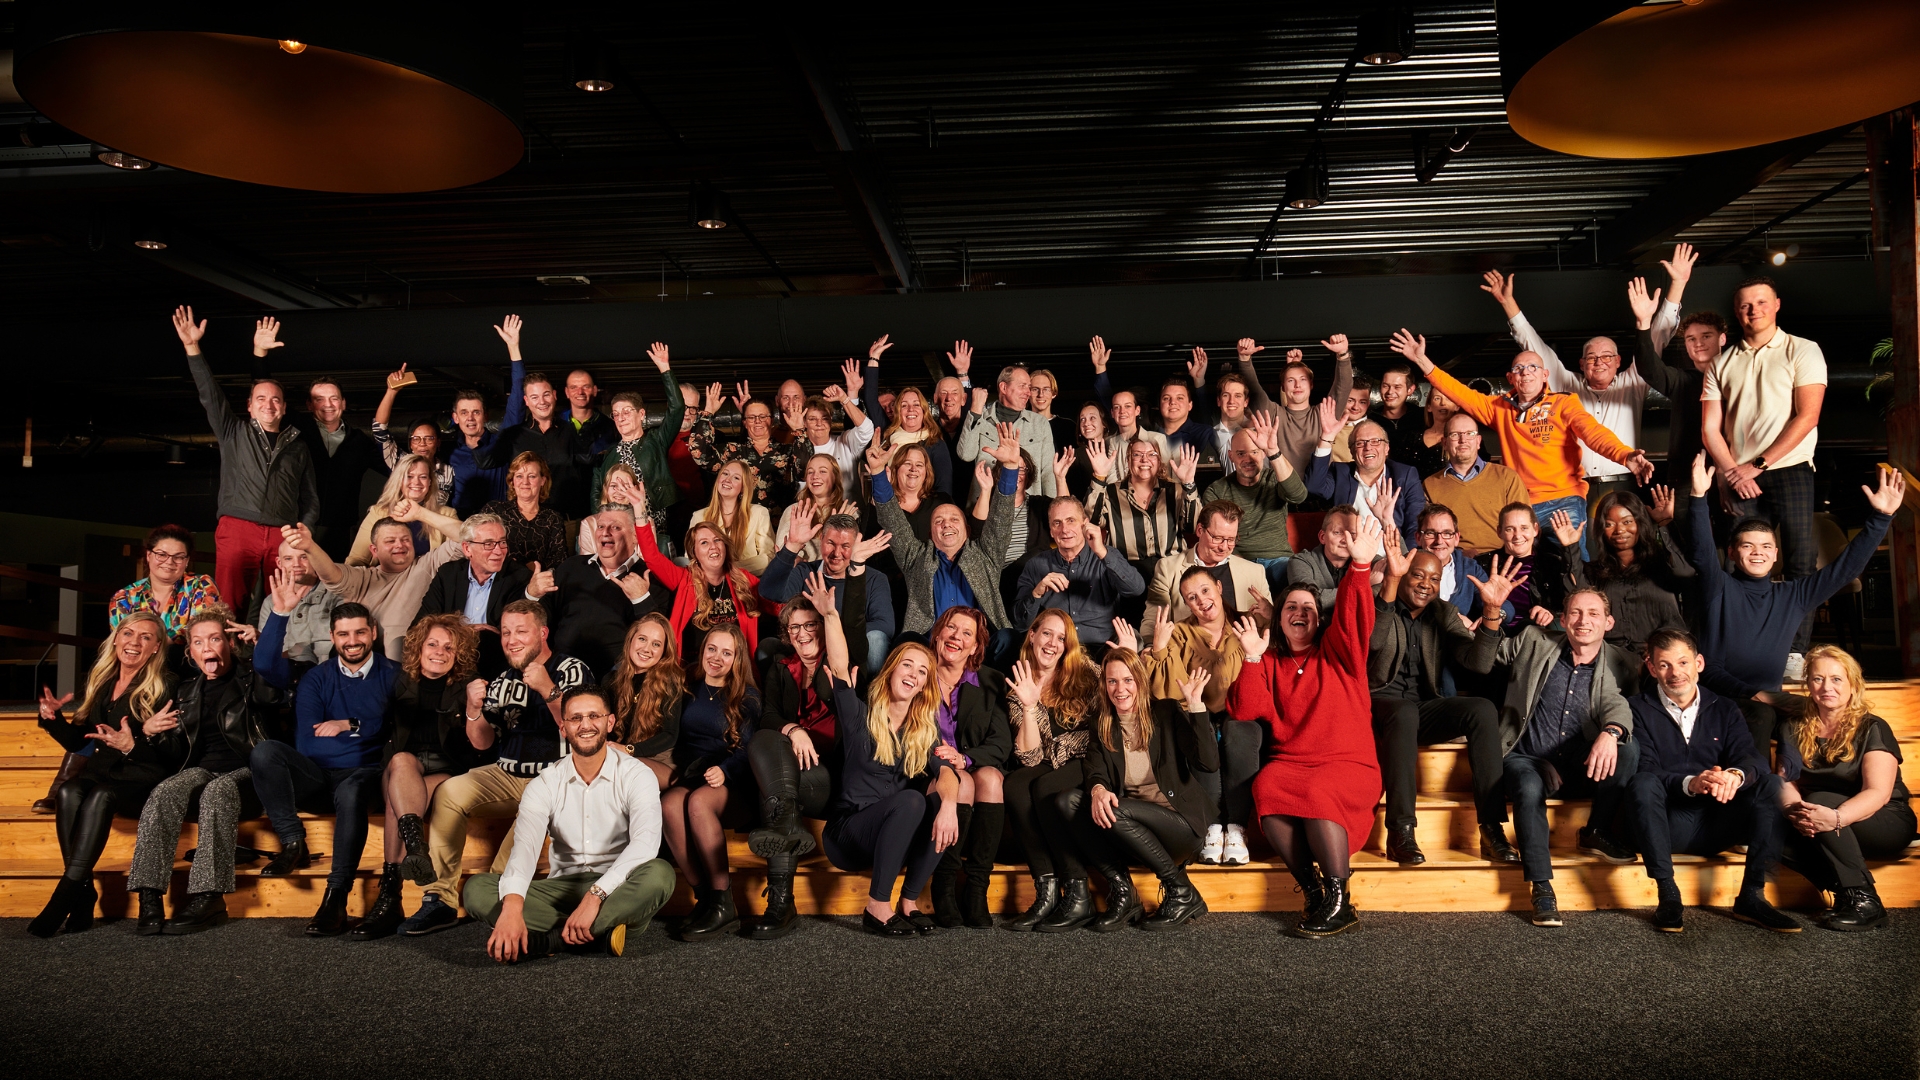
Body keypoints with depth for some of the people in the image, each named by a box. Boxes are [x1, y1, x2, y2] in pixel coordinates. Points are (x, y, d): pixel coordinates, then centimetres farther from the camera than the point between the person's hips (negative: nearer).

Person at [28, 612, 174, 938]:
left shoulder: (164, 688, -5)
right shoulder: (100, 682, 13)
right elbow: (76, 742, 17)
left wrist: (132, 746, -29)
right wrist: (52, 718, -1)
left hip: (144, 778, -5)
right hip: (103, 770, 5)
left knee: (101, 796, -33)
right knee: (68, 792, -27)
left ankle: (64, 897, -30)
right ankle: (83, 894, -27)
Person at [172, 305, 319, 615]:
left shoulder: (297, 445, 20)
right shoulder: (233, 433, 18)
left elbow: (310, 497, 20)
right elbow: (210, 395, 6)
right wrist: (192, 348, -4)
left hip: (282, 536, 1)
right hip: (237, 530, -1)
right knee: (228, 609, -11)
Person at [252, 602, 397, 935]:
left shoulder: (393, 676, 7)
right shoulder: (316, 679, 14)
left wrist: (350, 726, -6)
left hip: (364, 774, -3)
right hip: (318, 777, 3)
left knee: (350, 792, -37)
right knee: (265, 751, -23)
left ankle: (336, 900, -33)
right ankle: (293, 844, -16)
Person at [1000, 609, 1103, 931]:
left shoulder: (1085, 674, 3)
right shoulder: (1018, 690, 6)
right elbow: (1030, 758, -4)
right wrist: (1029, 707, -16)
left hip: (1087, 764, -2)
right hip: (1049, 769, 3)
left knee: (1044, 788, -32)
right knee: (1014, 785, -30)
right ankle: (1046, 888, -30)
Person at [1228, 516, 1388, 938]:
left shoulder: (1336, 651, 15)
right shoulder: (1269, 665, 20)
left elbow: (1353, 616, -6)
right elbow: (1247, 710, 4)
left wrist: (1360, 566, -22)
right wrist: (1252, 657, -5)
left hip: (1350, 764, -2)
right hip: (1290, 761, 2)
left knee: (1317, 792, -35)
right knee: (1266, 787, -32)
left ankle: (1339, 902, -23)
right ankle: (1312, 891, -22)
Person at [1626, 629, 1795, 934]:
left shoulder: (1723, 710, 13)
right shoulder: (1638, 709, 3)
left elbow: (1751, 756, -5)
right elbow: (1645, 771, -11)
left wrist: (1735, 775, -29)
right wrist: (1689, 783, -31)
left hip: (1717, 824, 3)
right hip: (1667, 824, -3)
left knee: (1770, 785, -19)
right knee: (1642, 783, -33)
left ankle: (1752, 895, -16)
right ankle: (1668, 895, -27)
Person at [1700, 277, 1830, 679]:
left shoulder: (1802, 351, 4)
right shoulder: (1722, 364, 13)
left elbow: (1807, 416, -5)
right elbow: (1709, 428, 9)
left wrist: (1758, 464, -10)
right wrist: (1732, 471, -6)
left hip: (1789, 471, -2)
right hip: (1738, 479, 3)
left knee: (1800, 564, -5)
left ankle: (1795, 653, -1)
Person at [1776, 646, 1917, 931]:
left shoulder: (1873, 729, -6)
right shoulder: (1797, 730, 8)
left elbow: (1878, 793, -19)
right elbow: (1787, 782, -3)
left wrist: (1835, 818, -39)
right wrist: (1795, 811, -28)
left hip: (1885, 825, -4)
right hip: (1829, 836, 4)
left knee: (1821, 799, -34)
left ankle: (1863, 899, -26)